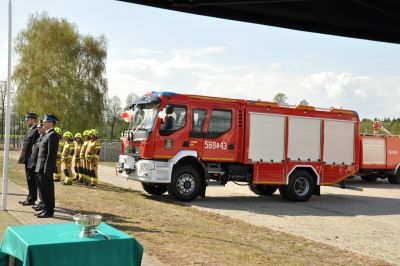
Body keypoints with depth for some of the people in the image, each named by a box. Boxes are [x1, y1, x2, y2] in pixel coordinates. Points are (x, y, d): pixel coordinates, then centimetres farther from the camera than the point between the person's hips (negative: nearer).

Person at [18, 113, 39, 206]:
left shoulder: (36, 130, -15)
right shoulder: (31, 130, 17)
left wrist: (30, 159, -22)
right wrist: (23, 158, 16)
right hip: (28, 160, 10)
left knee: (31, 180, -3)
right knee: (30, 180, 15)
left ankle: (32, 200, 3)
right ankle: (30, 198, 23)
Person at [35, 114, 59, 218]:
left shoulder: (52, 135, -13)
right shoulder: (46, 135, 17)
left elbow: (51, 154, -19)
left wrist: (46, 169, -21)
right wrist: (40, 167, 16)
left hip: (46, 168, -10)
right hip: (40, 168, 10)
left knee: (47, 189, -3)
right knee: (43, 189, 15)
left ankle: (49, 211, 4)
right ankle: (46, 208, 24)